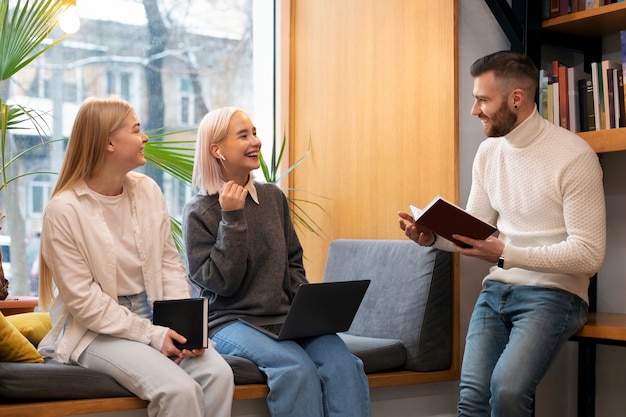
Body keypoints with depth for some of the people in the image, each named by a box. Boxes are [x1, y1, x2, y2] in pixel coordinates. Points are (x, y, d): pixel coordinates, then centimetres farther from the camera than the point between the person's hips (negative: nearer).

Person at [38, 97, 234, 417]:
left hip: (156, 320, 5)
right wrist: (152, 336, -17)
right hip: (98, 331, -5)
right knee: (179, 390, -28)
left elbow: (170, 262, 8)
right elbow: (83, 301, -13)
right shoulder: (63, 210, -11)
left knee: (218, 373, -22)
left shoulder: (148, 190, 6)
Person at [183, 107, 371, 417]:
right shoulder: (198, 211, -2)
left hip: (284, 318, 4)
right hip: (230, 320, -4)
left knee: (344, 363, -24)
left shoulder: (273, 197, 12)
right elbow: (221, 282, -10)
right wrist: (232, 218, -13)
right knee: (297, 366, -32)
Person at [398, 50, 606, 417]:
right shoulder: (488, 151, 8)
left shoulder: (573, 156, -13)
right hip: (497, 289, 5)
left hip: (553, 293, -5)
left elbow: (589, 255, -16)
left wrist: (507, 254, -24)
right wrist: (433, 236, -7)